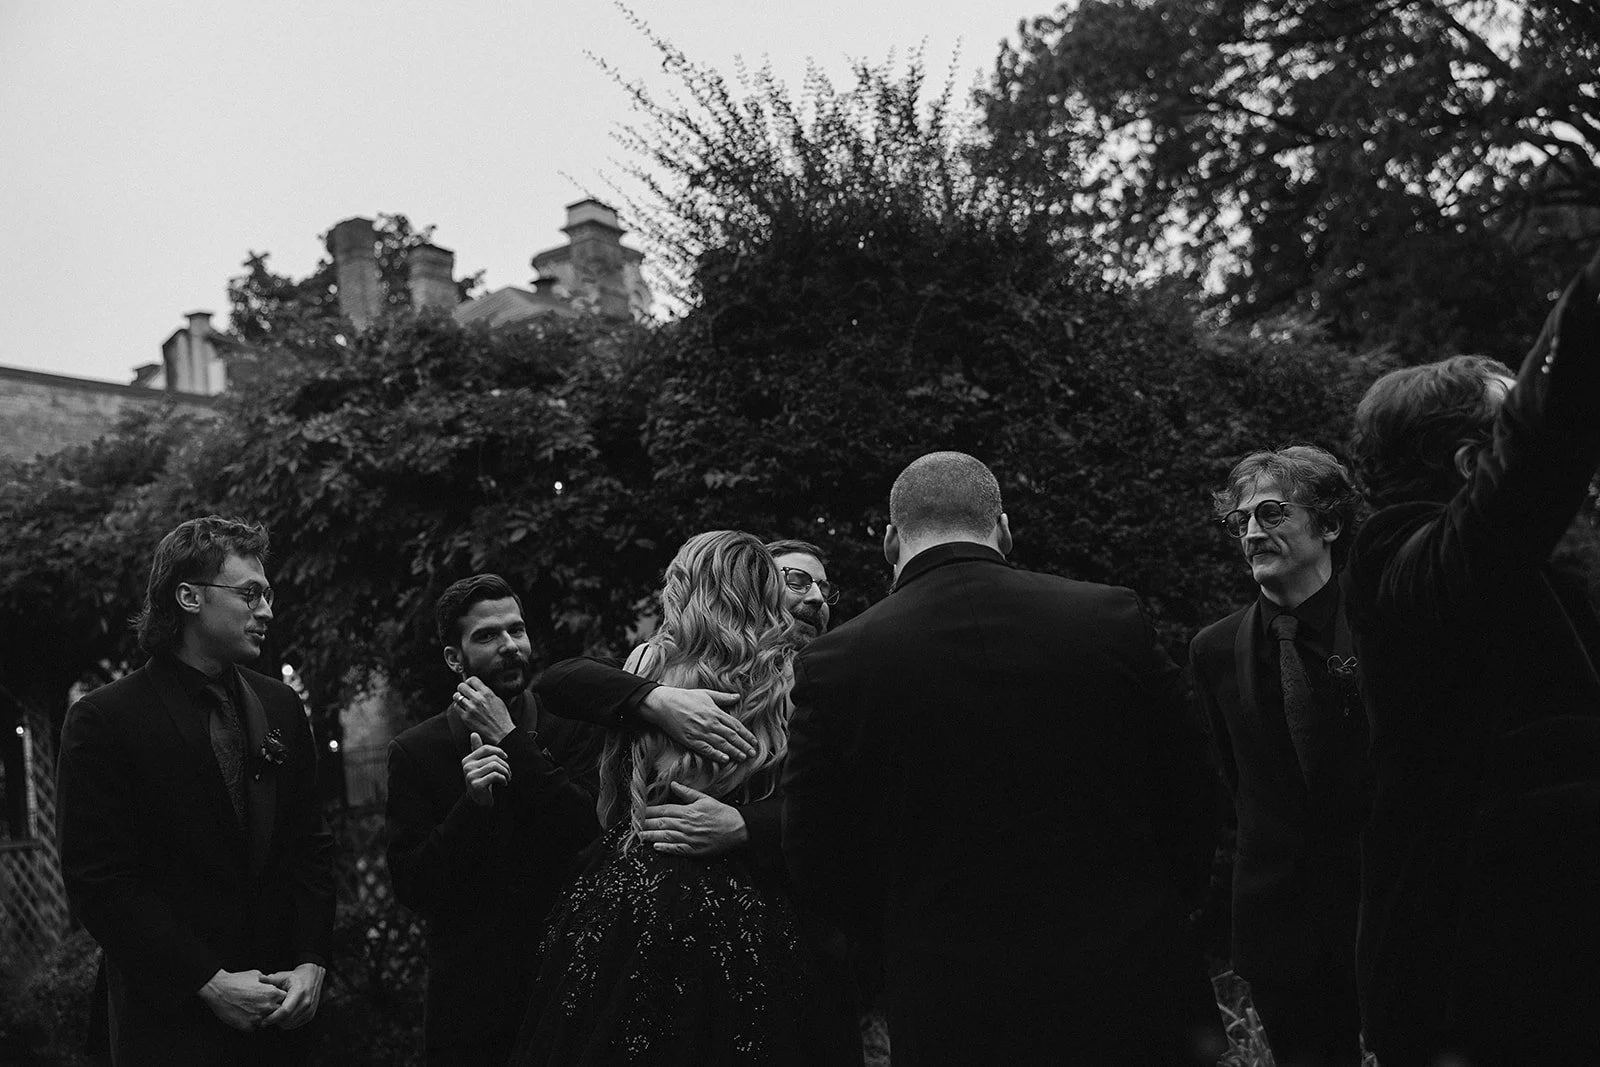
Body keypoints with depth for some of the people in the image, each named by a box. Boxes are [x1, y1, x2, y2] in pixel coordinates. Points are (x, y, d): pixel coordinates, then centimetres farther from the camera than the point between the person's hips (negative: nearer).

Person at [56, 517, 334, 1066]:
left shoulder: (280, 707, 7)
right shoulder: (104, 719, -9)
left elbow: (311, 846, 9)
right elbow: (98, 880, -12)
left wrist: (311, 963, -3)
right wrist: (208, 981, -15)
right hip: (170, 1018, -5)